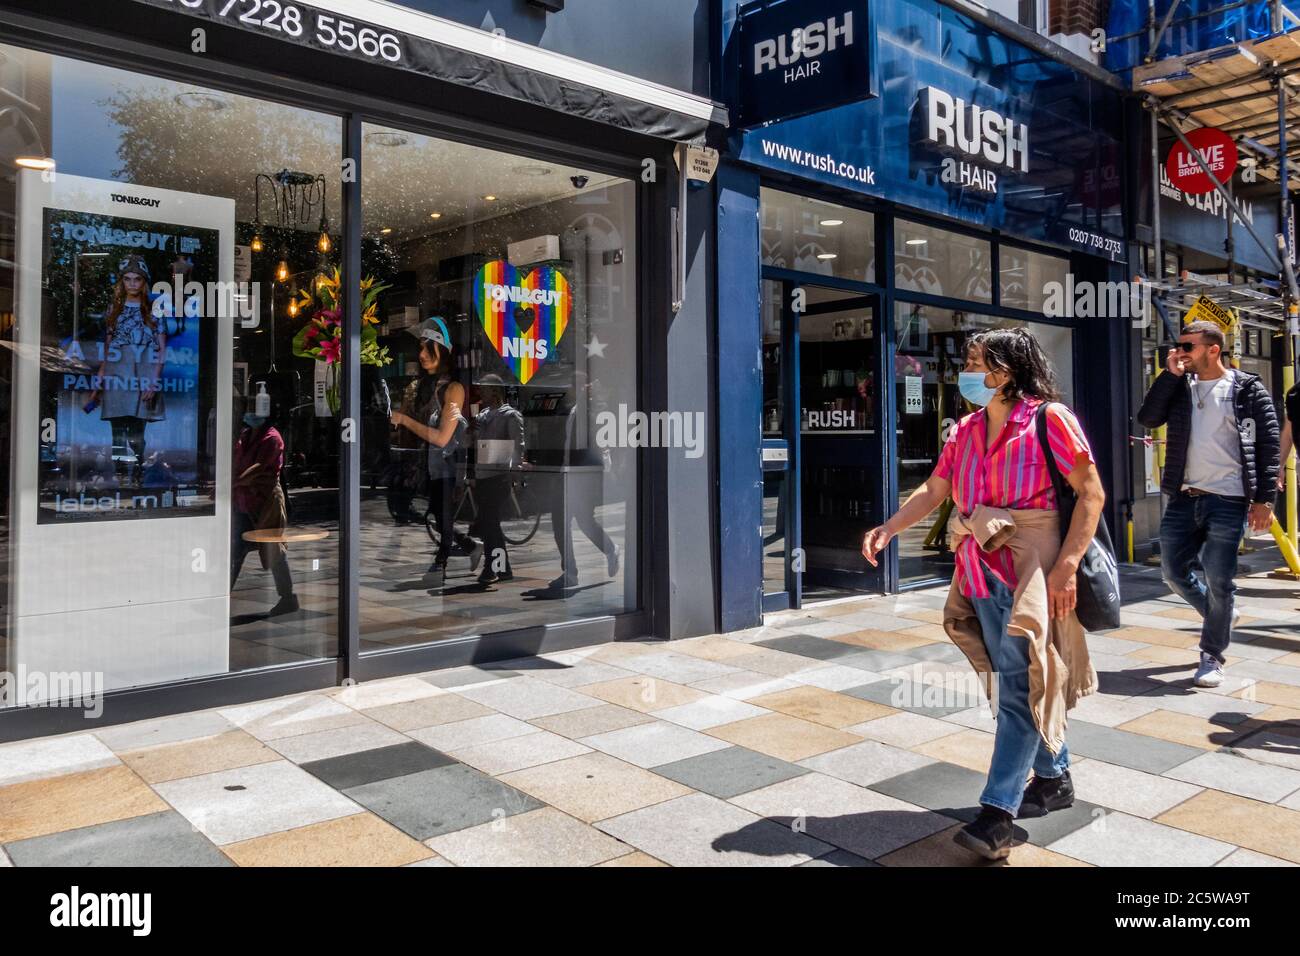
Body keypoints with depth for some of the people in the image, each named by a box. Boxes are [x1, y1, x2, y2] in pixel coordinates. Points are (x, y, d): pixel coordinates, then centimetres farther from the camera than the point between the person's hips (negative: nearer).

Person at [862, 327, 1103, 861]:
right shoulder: (965, 430, 10)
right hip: (981, 571, 7)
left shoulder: (1048, 418, -8)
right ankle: (1054, 778, 33)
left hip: (1031, 570, -6)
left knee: (1019, 687, -6)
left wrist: (1066, 565, -16)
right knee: (1013, 681, 15)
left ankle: (997, 813, -4)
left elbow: (1091, 493, -9)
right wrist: (888, 529, -4)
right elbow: (933, 490, 10)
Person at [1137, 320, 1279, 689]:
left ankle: (1212, 656, 13)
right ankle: (1220, 615, 35)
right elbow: (1147, 417, -4)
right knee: (1174, 572, 8)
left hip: (1227, 501, -4)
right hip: (1183, 498, 5)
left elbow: (1268, 445, -2)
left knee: (1218, 580, -1)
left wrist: (1264, 499, -7)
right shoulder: (1179, 387, 10)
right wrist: (1170, 374, -7)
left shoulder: (1248, 389, -1)